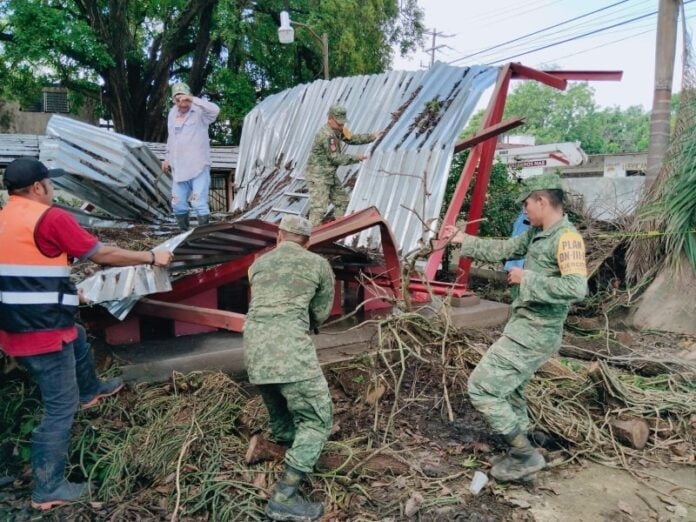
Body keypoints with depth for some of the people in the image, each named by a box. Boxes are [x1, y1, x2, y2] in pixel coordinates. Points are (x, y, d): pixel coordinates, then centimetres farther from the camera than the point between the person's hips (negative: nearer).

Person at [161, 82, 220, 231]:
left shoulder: (199, 112, -8)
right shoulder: (172, 113, 14)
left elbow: (215, 110, -31)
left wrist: (193, 99, -32)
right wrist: (167, 158, 22)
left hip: (199, 167, -7)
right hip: (179, 168, 7)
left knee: (199, 203, -12)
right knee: (177, 204, 11)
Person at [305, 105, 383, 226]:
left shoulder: (337, 129, 5)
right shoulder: (327, 135, -24)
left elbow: (351, 138, 15)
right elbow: (335, 158, -22)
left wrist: (372, 136, 7)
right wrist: (356, 158, -15)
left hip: (330, 175, 10)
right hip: (317, 176, -10)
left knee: (342, 201, 17)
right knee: (319, 208, -12)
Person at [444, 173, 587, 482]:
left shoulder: (566, 238, -20)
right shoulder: (536, 234, 9)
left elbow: (576, 288, -32)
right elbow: (501, 250, 19)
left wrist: (527, 279, -23)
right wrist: (461, 239, 19)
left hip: (535, 333, -10)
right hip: (525, 326, 10)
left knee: (481, 387, -6)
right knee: (506, 389, 23)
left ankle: (525, 455, 6)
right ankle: (521, 454, 37)